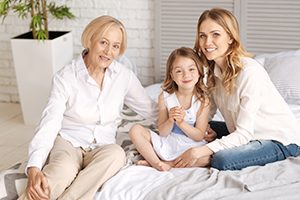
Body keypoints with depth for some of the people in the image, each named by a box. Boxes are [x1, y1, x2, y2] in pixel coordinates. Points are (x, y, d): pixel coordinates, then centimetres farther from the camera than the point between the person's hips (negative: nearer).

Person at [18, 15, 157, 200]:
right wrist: (34, 168, -33)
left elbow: (150, 110, 13)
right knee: (62, 172, -40)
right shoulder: (66, 77, -9)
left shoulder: (124, 76, 1)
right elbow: (49, 124, -19)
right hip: (68, 142, -3)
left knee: (116, 154, -35)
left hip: (102, 148, 4)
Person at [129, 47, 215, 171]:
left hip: (191, 146, -1)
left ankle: (168, 163, -21)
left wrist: (181, 122, -24)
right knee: (135, 130, -15)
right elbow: (162, 132, -4)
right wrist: (170, 120, -24)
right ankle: (156, 162, -20)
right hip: (166, 144, 1)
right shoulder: (165, 97, -5)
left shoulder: (202, 100, -9)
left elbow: (199, 136, -9)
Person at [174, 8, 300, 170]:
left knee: (222, 160, -31)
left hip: (282, 140, -8)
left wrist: (200, 151, -32)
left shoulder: (250, 71, -26)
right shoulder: (214, 71, -1)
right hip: (247, 133, 8)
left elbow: (244, 133, -26)